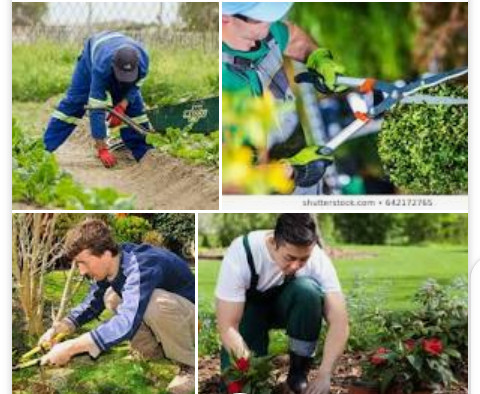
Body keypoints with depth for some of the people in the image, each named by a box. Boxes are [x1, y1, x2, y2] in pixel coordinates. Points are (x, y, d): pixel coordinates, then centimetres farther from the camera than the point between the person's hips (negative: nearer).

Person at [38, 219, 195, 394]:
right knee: (112, 298, -1)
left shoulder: (140, 267, -34)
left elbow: (128, 323, -45)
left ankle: (190, 365, -12)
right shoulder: (108, 266, -7)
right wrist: (58, 328, -10)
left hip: (191, 316, -8)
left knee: (155, 301, -35)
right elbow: (91, 305, 9)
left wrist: (70, 347, -42)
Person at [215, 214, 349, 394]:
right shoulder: (241, 253, -34)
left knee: (307, 289, -33)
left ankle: (299, 371, -15)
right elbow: (227, 326, -33)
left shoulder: (317, 257, -29)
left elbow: (339, 321, -29)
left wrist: (324, 375, -39)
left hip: (286, 306, 2)